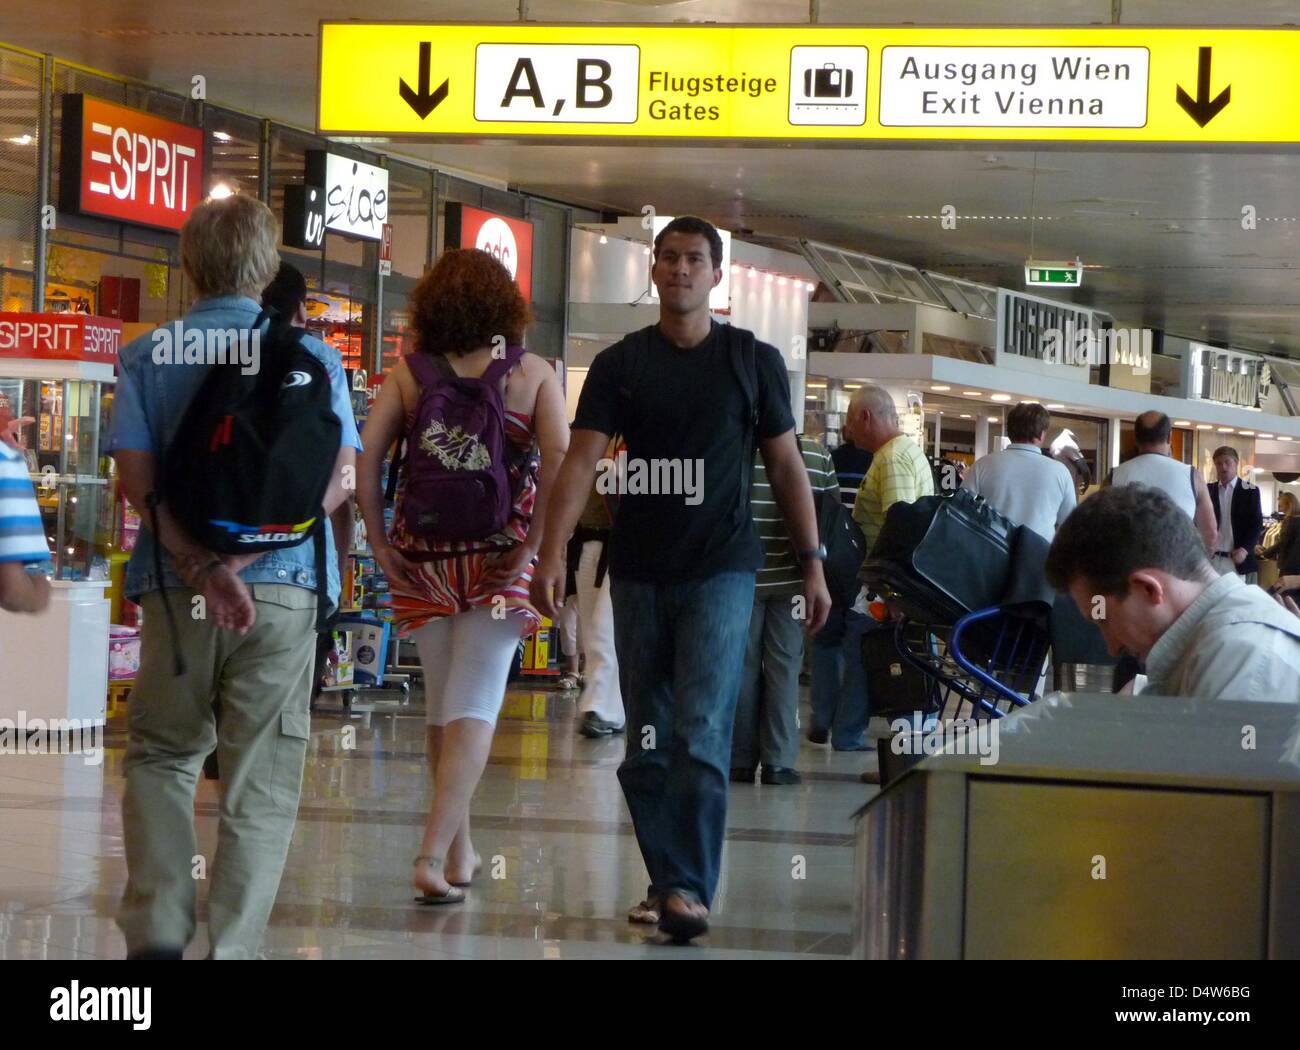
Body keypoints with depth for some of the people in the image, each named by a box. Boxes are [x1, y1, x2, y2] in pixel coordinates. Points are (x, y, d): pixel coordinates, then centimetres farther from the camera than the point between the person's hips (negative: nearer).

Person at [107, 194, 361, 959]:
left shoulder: (149, 357, 3)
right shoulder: (314, 356, 4)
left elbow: (136, 477, -9)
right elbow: (341, 477, -6)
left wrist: (201, 567, -14)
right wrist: (243, 558, -12)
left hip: (177, 587, 0)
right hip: (286, 589, 0)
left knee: (161, 758, 16)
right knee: (262, 780, 5)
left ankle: (158, 932, 5)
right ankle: (234, 945, 3)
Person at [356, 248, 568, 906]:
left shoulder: (409, 374, 3)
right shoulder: (531, 374, 0)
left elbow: (365, 454, -7)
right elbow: (558, 458, -12)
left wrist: (378, 542, -2)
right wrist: (533, 544, -9)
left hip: (421, 556, 2)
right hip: (497, 557, -2)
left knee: (442, 706, 17)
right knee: (473, 709, -3)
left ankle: (460, 851, 27)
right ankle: (432, 856, -17)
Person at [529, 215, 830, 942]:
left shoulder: (754, 361, 4)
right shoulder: (621, 364, 6)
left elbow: (786, 465, 7)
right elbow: (583, 460, -2)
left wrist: (813, 562, 2)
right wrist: (554, 551, -15)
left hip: (721, 570, -3)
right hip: (640, 572, 3)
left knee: (702, 737, -14)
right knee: (648, 743, 8)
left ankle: (691, 890, -16)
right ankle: (667, 878, 19)